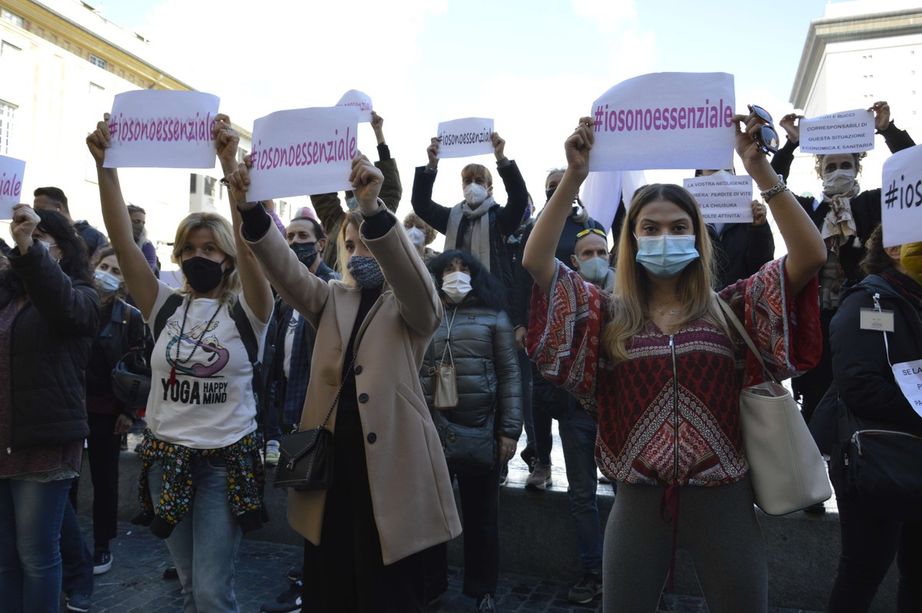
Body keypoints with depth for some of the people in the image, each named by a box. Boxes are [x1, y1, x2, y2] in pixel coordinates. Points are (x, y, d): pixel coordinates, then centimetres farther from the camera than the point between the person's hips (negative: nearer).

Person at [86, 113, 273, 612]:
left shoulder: (244, 311, -7)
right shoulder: (165, 307, 3)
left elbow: (251, 243, -24)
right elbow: (123, 241, -7)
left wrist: (230, 164, -33)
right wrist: (105, 165, -17)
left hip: (226, 459, -4)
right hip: (166, 456, 4)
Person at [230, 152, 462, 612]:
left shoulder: (411, 307, 2)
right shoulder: (331, 300, 13)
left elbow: (411, 276, -21)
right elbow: (285, 269, -3)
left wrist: (373, 209, -37)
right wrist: (252, 210, -21)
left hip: (389, 467, -4)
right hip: (328, 464, 4)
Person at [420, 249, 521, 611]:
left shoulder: (493, 316, 4)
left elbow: (508, 374, 0)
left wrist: (509, 430, -5)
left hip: (481, 431, -1)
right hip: (428, 431, 1)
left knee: (481, 515, 11)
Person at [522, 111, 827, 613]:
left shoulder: (731, 308, 1)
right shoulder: (609, 314, -1)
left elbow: (810, 255, -9)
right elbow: (536, 260, -11)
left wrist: (759, 168, -15)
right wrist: (574, 176, -17)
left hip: (723, 498, 0)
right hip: (638, 500, 0)